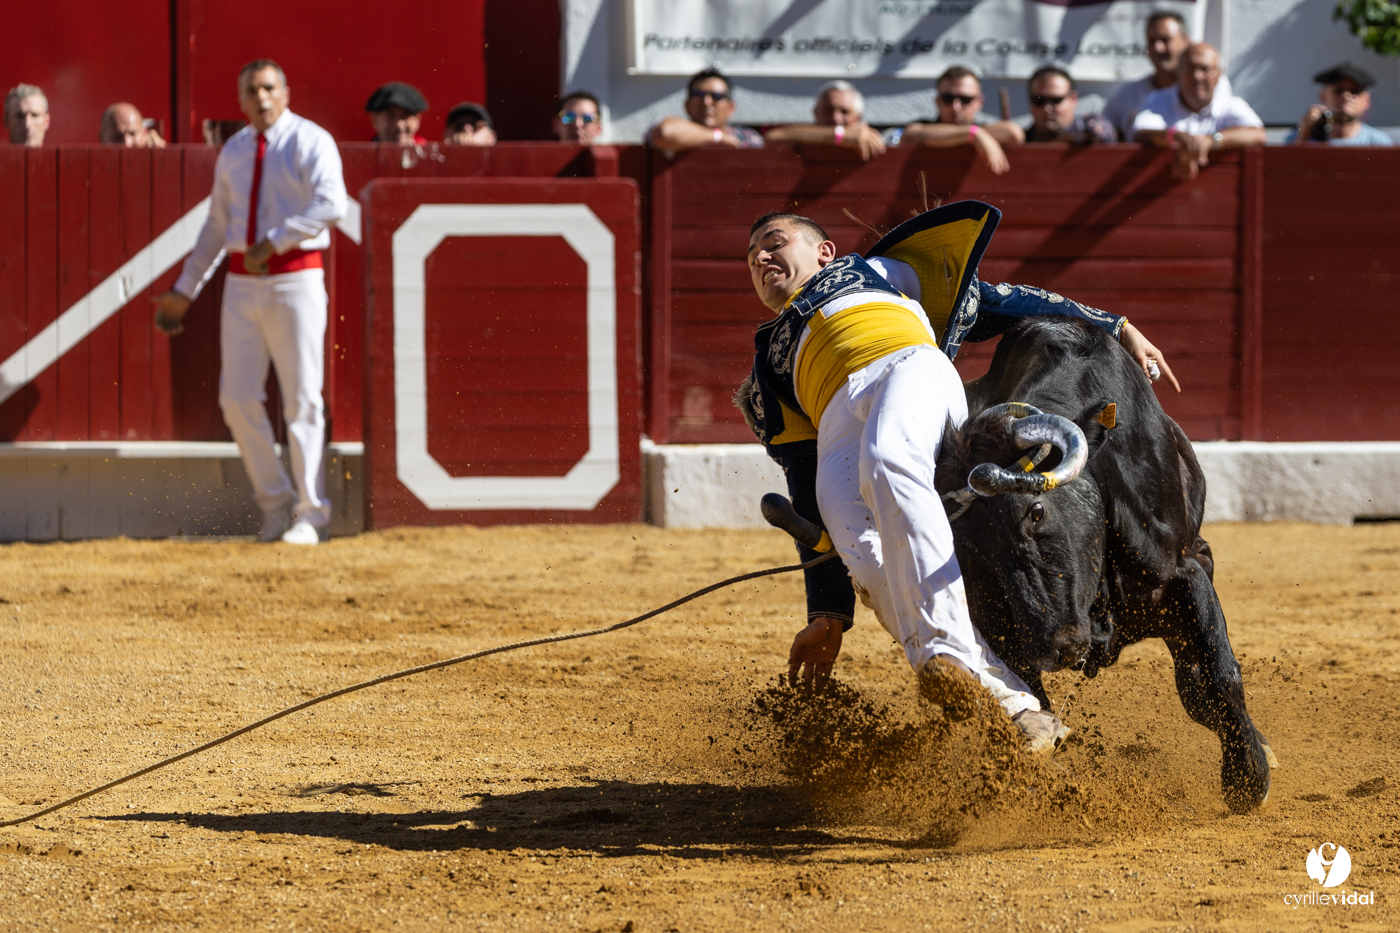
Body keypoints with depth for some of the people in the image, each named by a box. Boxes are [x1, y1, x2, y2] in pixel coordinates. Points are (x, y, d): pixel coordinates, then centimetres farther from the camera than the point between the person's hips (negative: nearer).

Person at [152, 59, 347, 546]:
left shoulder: (310, 141, -5)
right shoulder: (233, 151, 15)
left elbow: (331, 204, -21)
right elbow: (217, 226, 22)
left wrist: (274, 240, -24)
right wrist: (184, 290, 20)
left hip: (295, 279, -6)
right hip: (241, 283, 6)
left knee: (302, 398, -4)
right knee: (238, 399, 2)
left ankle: (309, 514, 2)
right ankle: (275, 501, 17)